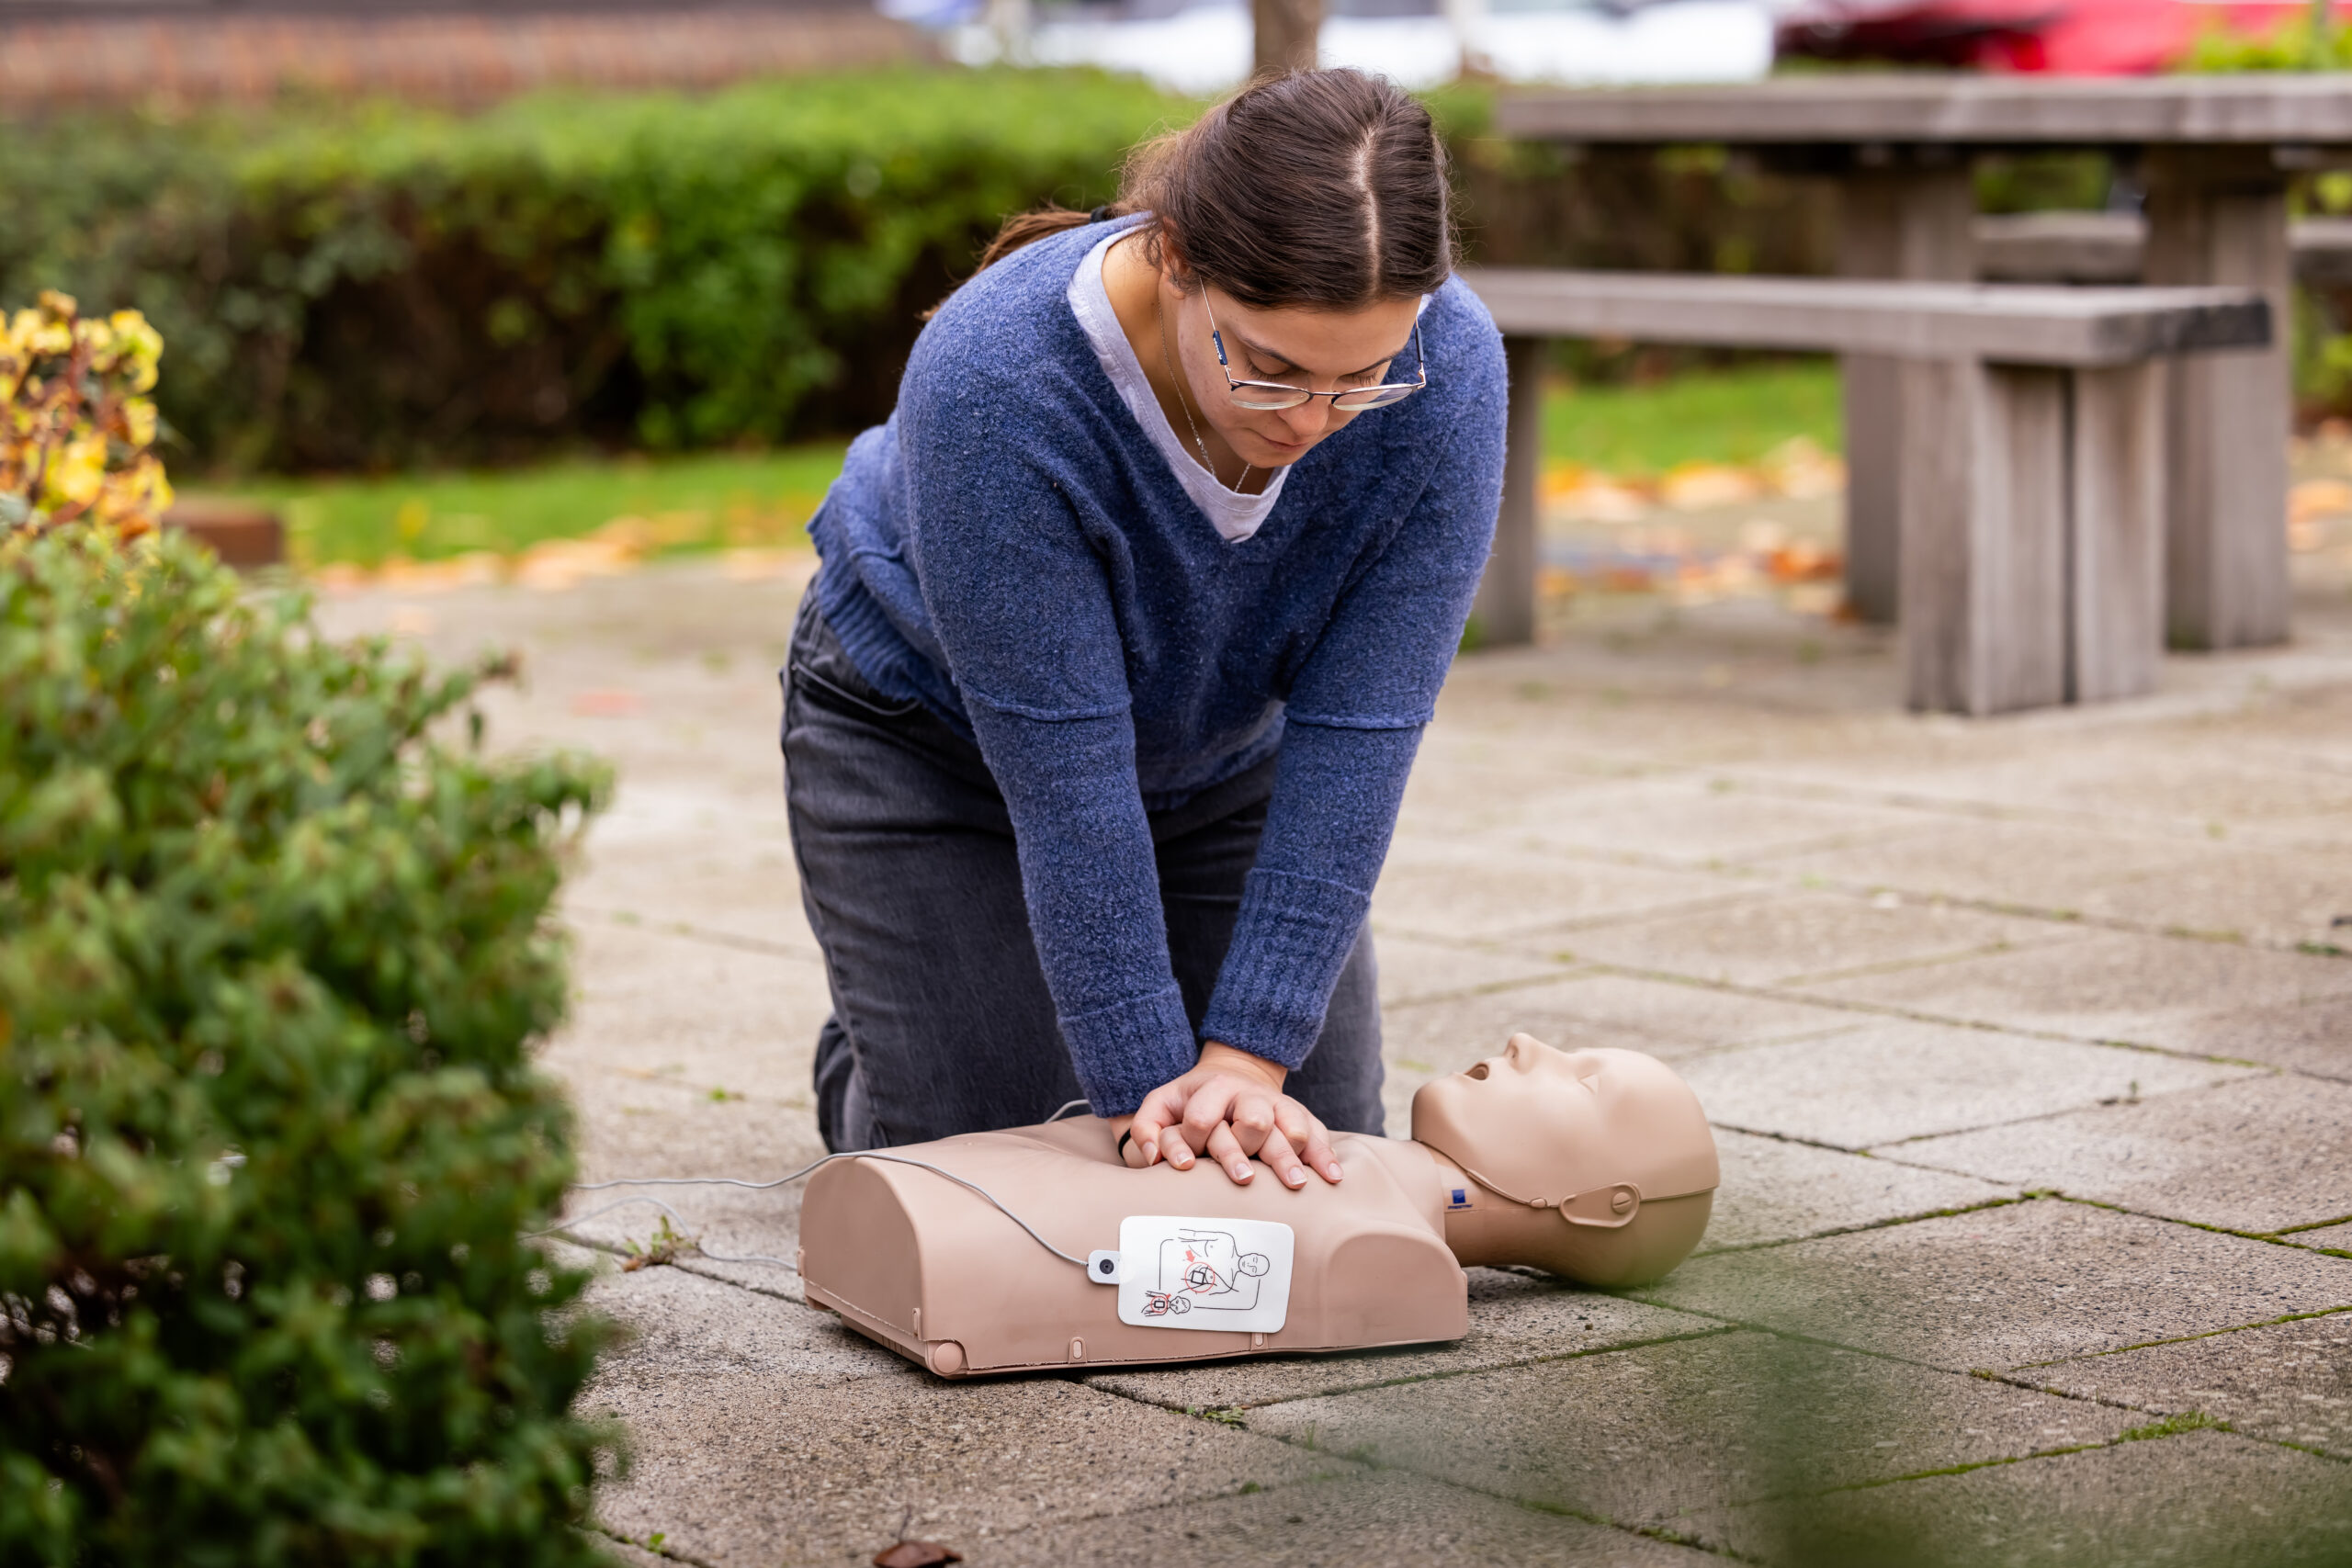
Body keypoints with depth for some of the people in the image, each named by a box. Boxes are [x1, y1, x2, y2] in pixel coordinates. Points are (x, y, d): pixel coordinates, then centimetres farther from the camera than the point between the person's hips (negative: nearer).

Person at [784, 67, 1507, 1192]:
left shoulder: (1445, 374, -32)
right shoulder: (993, 382, -40)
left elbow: (1352, 744, -29)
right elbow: (1061, 772, -35)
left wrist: (1248, 1056, -32)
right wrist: (1143, 1083, -34)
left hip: (1224, 749, 3)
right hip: (933, 739, -3)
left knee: (1313, 1144, -1)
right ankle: (863, 1067, 25)